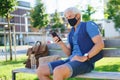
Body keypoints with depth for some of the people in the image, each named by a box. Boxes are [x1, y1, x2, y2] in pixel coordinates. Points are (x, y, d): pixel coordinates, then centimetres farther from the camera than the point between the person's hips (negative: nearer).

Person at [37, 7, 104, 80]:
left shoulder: (89, 25, 2)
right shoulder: (71, 33, 24)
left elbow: (100, 44, -11)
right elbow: (69, 53, 17)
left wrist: (84, 57, -20)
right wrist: (60, 43, -1)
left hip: (85, 62, -8)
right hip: (72, 60, 8)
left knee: (58, 72, -35)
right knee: (41, 70, -5)